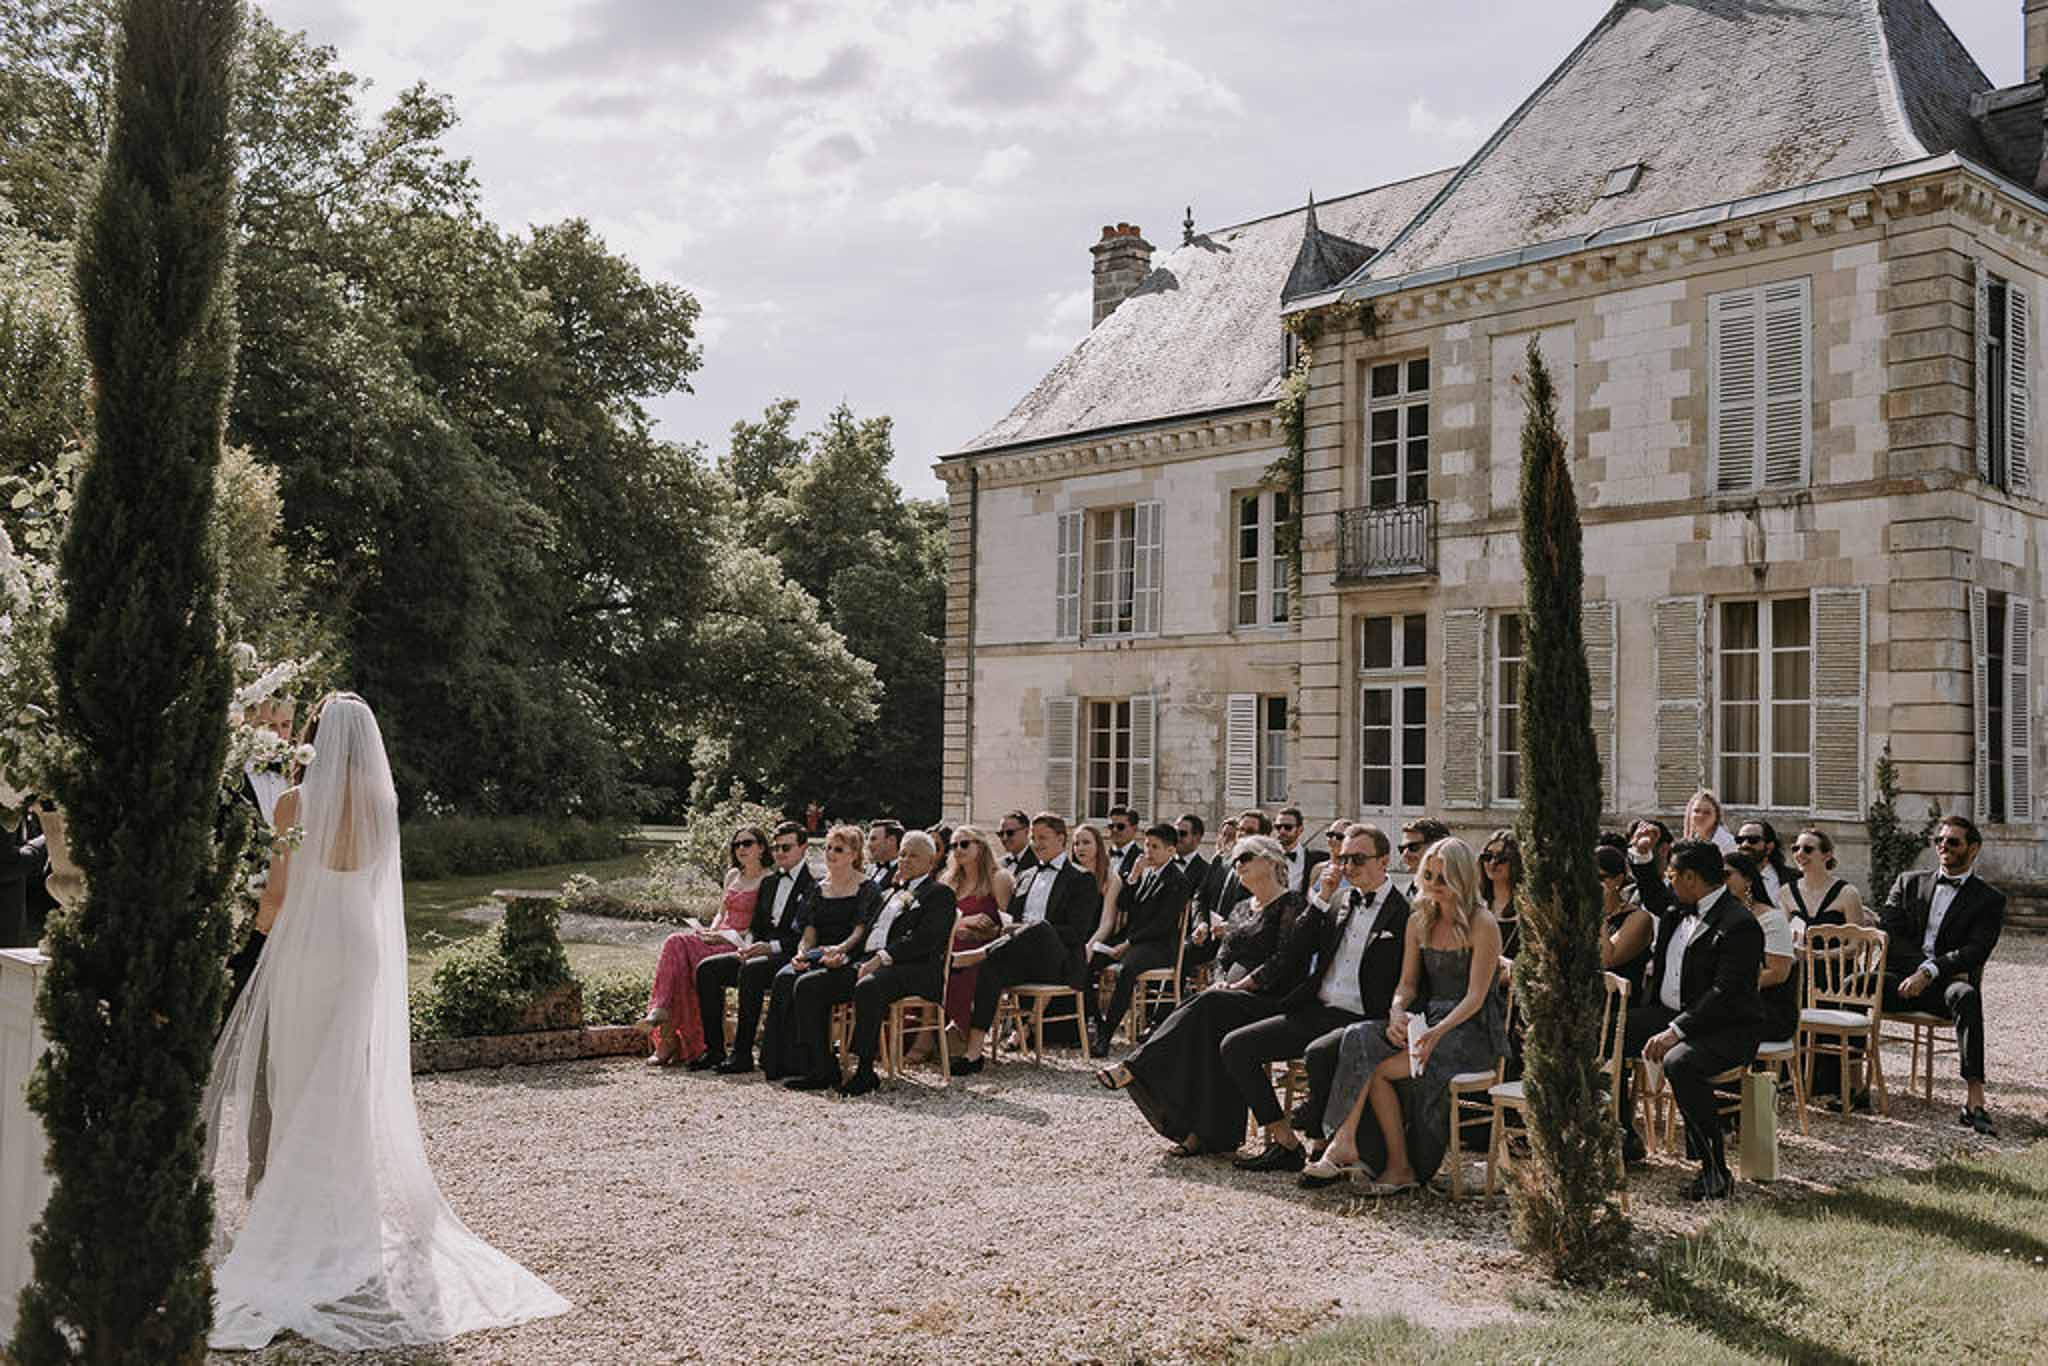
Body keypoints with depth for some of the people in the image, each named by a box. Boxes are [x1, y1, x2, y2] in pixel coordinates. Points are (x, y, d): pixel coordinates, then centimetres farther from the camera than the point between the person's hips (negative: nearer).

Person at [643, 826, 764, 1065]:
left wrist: (725, 936, -14)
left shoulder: (768, 881, -4)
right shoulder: (733, 875, 20)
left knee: (678, 946, -26)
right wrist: (711, 931, 5)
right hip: (719, 937, 7)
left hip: (740, 946, -7)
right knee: (675, 944, -24)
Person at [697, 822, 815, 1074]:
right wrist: (749, 946, -1)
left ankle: (743, 1054, -30)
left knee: (750, 969, -35)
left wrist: (771, 947, -21)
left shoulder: (814, 886, -5)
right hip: (760, 952, 8)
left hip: (790, 957, -8)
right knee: (707, 968, -11)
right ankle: (714, 1049, -10)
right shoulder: (769, 882, 21)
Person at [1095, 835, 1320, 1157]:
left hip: (1271, 1003, -7)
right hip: (1235, 998, 7)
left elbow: (1285, 959, -13)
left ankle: (1134, 1068, -36)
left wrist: (1241, 985, -16)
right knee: (1208, 1026, -25)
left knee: (1208, 1009, -31)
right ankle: (1207, 1132, -29)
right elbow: (1226, 959, 24)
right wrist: (1223, 984, 2)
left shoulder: (1291, 904, -1)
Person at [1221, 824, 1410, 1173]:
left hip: (1361, 1020, -7)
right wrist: (1320, 899, 3)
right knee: (1234, 1046, -6)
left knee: (1319, 1053, -38)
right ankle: (1285, 1143, -3)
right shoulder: (1339, 899, 16)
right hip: (1315, 1010, 7)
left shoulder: (1403, 913, -4)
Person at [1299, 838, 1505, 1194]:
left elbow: (1475, 997, -13)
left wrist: (1437, 1032, -28)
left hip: (1472, 1029, -6)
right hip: (1430, 1020, 6)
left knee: (1377, 1067, -25)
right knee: (1360, 1039, -23)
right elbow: (1407, 983, 12)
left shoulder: (1482, 925, -7)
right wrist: (1397, 1011, -11)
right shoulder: (1418, 922, 12)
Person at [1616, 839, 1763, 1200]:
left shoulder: (1740, 925, -17)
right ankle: (1626, 1139, 10)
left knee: (1678, 1063, -37)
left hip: (1727, 1029, -9)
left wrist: (1676, 1032, -29)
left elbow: (1725, 993, -25)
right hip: (1670, 1014, 9)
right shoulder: (1677, 912, 11)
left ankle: (1715, 1170, -25)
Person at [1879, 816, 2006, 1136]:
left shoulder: (1989, 899, 9)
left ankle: (1975, 1100, -43)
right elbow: (1888, 935, 5)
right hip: (1903, 976, 2)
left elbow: (1975, 952, -6)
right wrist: (1927, 964, -9)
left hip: (1945, 984, -2)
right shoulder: (1909, 883, 17)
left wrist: (1930, 972, -22)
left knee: (1966, 995, -38)